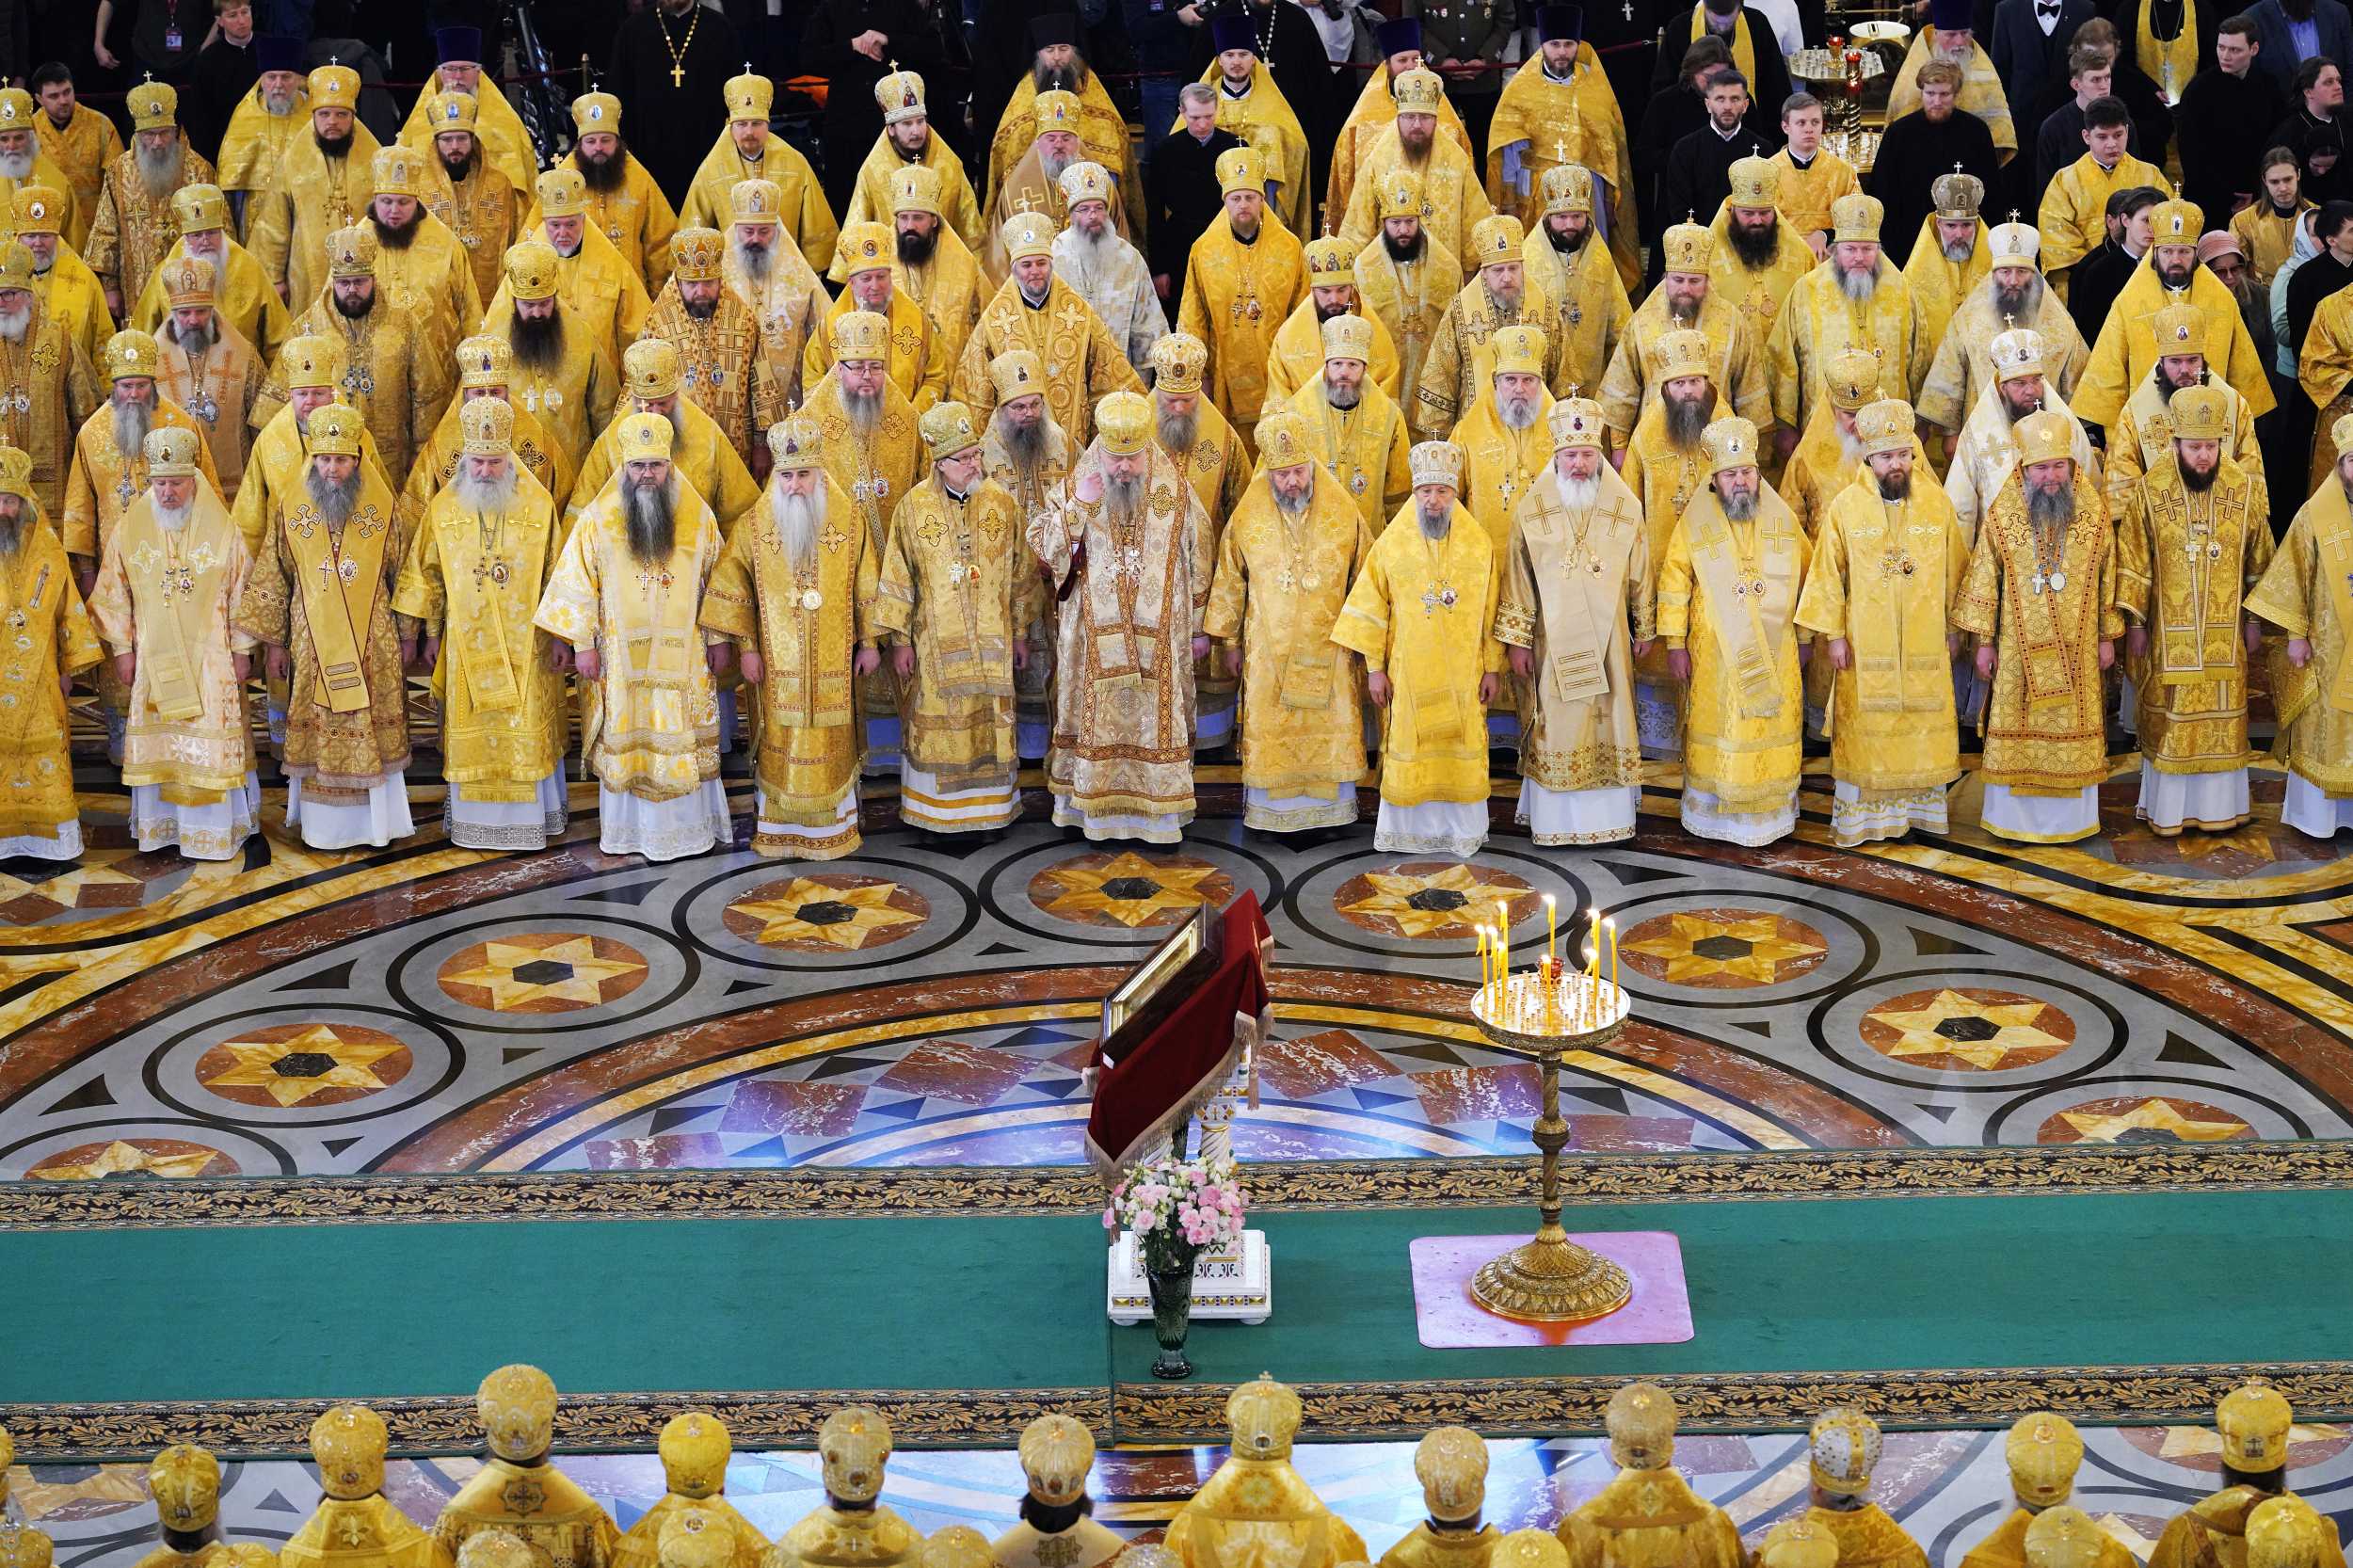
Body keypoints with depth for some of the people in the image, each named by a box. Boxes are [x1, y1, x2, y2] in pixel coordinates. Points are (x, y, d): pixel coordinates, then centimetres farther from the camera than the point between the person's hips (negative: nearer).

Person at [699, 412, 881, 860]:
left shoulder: (848, 521, -1)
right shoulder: (753, 526, -2)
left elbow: (865, 588, 4)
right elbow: (732, 592, 0)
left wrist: (868, 643, 3)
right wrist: (746, 648, -4)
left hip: (833, 663, 0)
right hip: (777, 665, 0)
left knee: (831, 744, 5)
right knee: (781, 745, 3)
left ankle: (834, 826, 17)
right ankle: (780, 830, 13)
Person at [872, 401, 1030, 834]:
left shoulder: (1002, 503, 0)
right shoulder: (913, 507, -5)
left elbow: (1021, 575, 7)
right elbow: (897, 580, -1)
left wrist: (1020, 634, 7)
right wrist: (899, 640, -3)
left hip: (991, 637, 2)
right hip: (935, 641, -2)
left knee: (990, 720, 6)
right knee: (936, 720, 4)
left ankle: (989, 806, 18)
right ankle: (934, 812, 15)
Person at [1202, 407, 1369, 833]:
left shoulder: (1343, 509, -5)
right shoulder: (1249, 514, -5)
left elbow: (1364, 577, 5)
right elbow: (1230, 581, 4)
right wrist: (1228, 641, 7)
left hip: (1327, 645, 0)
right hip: (1267, 648, 0)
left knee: (1329, 729, 5)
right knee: (1269, 733, 3)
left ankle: (1327, 808, 16)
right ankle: (1269, 811, 14)